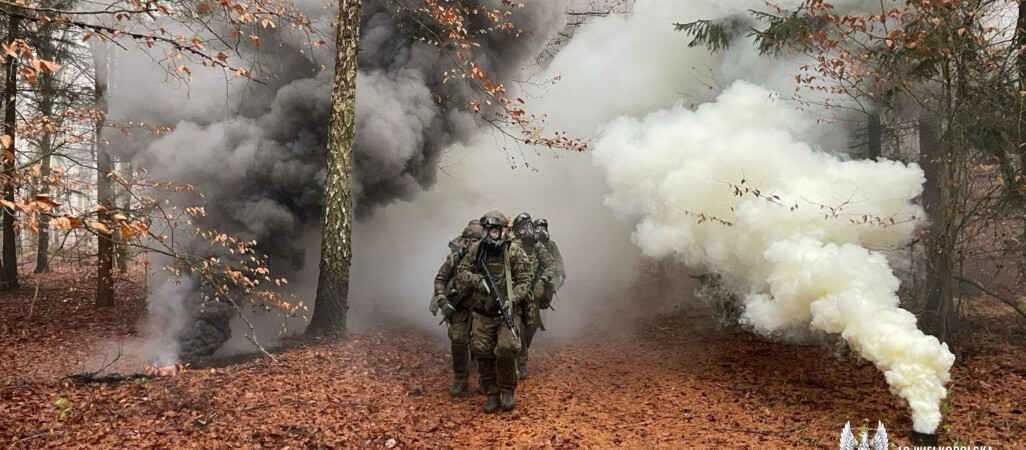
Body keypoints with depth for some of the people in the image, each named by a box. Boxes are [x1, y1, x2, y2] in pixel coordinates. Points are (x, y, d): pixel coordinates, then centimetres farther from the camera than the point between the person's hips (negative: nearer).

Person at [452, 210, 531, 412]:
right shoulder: (476, 249, 3)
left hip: (507, 311, -3)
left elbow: (524, 281, -9)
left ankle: (507, 390, 5)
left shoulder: (514, 251, -7)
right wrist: (477, 280, -15)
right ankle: (492, 394, 19)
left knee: (506, 348, -18)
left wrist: (512, 300, -23)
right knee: (482, 352, 3)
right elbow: (461, 272, 4)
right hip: (482, 312, 4)